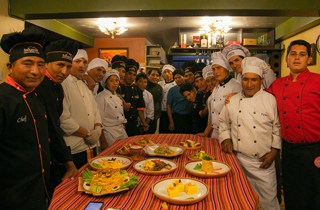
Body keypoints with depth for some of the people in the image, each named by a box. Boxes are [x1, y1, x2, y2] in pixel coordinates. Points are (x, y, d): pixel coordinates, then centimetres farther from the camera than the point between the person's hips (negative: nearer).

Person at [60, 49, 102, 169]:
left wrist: (97, 129, -4)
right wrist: (87, 134, -13)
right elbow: (64, 119, -21)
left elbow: (95, 110, 15)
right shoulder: (63, 86, -14)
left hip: (91, 145, 8)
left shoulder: (85, 86, 15)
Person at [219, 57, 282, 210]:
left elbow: (278, 127, 0)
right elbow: (224, 122, 14)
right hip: (237, 159, 2)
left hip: (262, 162, -2)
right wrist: (226, 139, -1)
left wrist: (273, 152, -5)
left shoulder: (270, 100, -4)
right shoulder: (233, 101, 4)